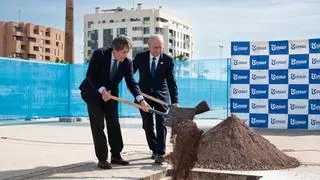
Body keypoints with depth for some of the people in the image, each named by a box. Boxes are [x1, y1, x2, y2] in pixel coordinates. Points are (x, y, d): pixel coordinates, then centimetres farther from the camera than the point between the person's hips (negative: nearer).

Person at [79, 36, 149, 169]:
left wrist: (141, 99, -31)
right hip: (93, 93, -4)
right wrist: (102, 90, -34)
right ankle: (102, 158, 0)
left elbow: (131, 82, -16)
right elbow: (90, 75, -23)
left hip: (110, 94, 4)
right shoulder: (99, 54, -22)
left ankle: (116, 155, 18)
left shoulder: (127, 63, -11)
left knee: (114, 124, 6)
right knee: (98, 125, -5)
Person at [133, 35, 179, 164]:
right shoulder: (140, 58, -7)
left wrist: (175, 101, -21)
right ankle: (154, 150, 23)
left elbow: (171, 82, -12)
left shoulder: (168, 60, -9)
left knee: (161, 124, -8)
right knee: (147, 125, 7)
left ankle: (160, 153, -7)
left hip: (161, 95, -1)